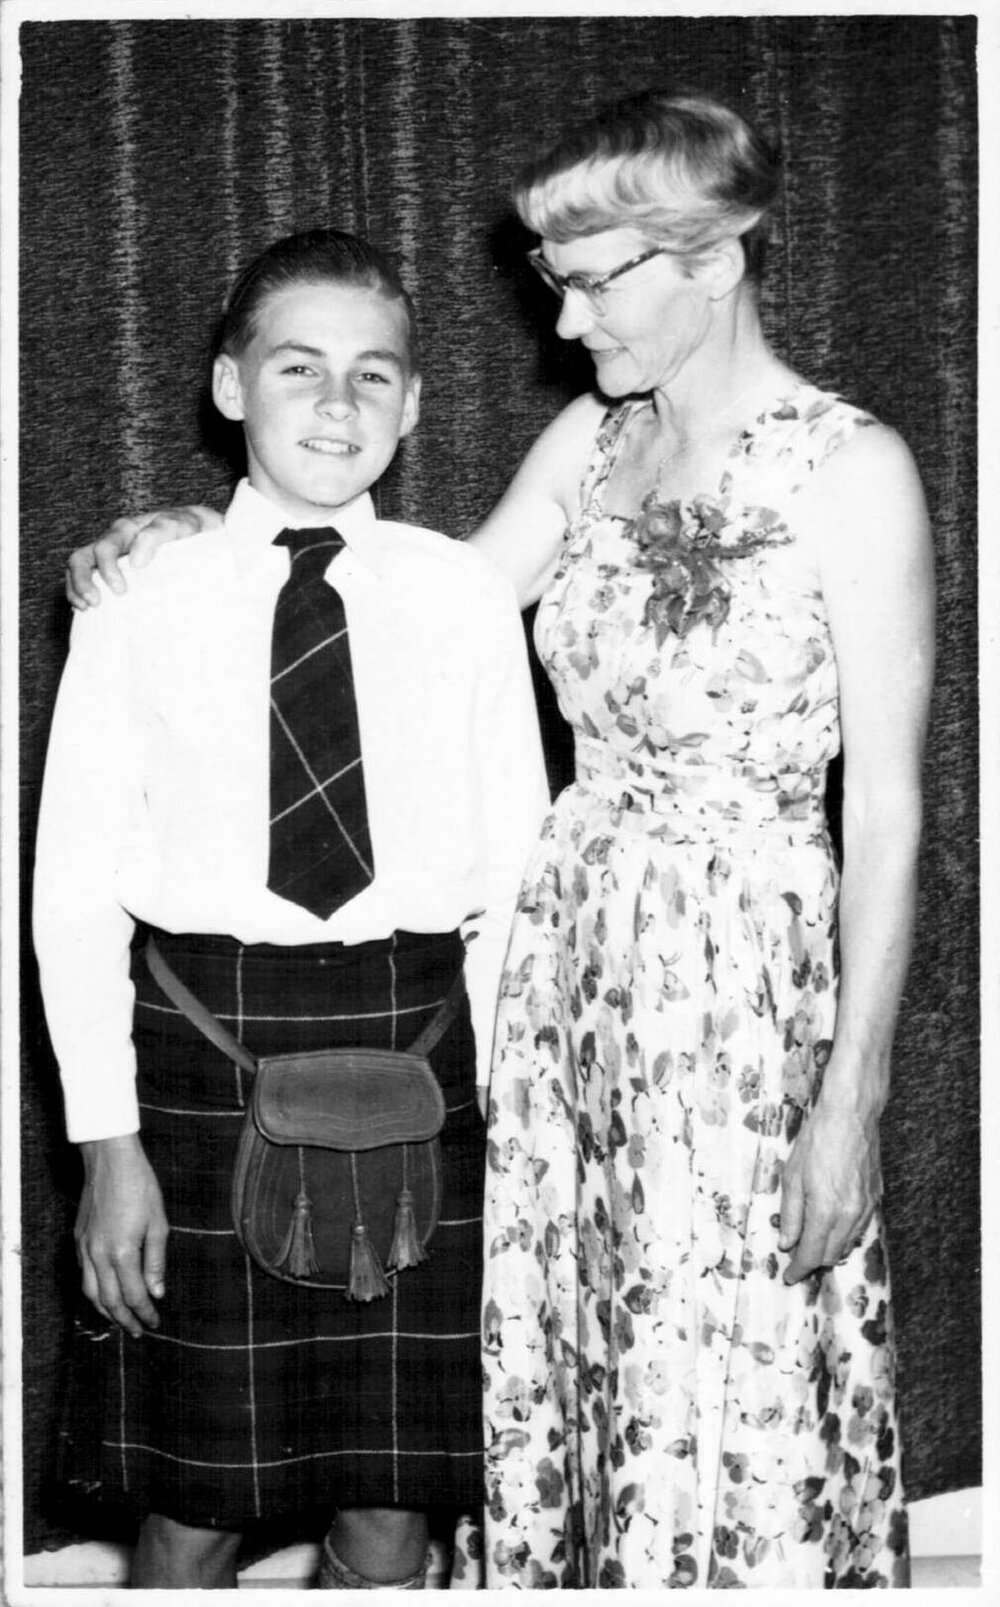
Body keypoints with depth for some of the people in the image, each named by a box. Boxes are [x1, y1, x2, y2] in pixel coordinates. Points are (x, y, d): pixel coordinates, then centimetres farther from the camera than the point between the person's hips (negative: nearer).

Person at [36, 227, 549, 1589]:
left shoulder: (465, 597, 4)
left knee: (391, 1515, 8)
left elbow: (518, 862, 6)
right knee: (189, 1510, 8)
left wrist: (495, 1100, 2)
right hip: (201, 1041, -1)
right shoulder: (142, 597, 0)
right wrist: (108, 1139, -4)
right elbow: (75, 879, 0)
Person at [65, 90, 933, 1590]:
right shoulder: (590, 441, 7)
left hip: (748, 962, -6)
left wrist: (852, 1099, -13)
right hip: (569, 938, 6)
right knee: (566, 1359, 13)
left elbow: (886, 807, -12)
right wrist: (196, 534, 0)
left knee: (727, 1400, 2)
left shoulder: (854, 470, -11)